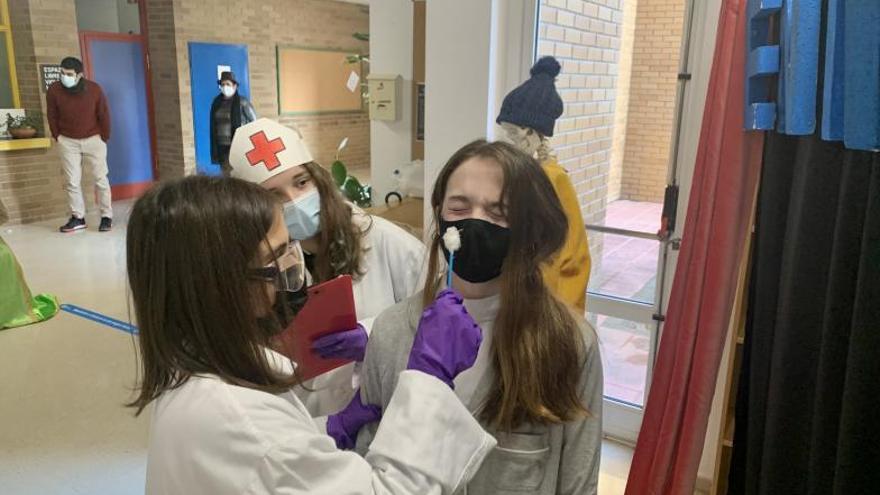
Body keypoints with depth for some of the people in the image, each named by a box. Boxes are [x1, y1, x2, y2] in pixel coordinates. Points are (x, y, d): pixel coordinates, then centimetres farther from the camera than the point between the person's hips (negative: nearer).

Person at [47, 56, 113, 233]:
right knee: (72, 181, 3)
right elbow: (52, 116, 2)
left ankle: (107, 217, 7)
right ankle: (77, 217, 11)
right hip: (67, 141, 2)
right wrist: (58, 137, 3)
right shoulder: (54, 90, -10)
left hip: (93, 139, -2)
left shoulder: (94, 89, -13)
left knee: (100, 179, 1)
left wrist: (104, 138, -2)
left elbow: (104, 115, -4)